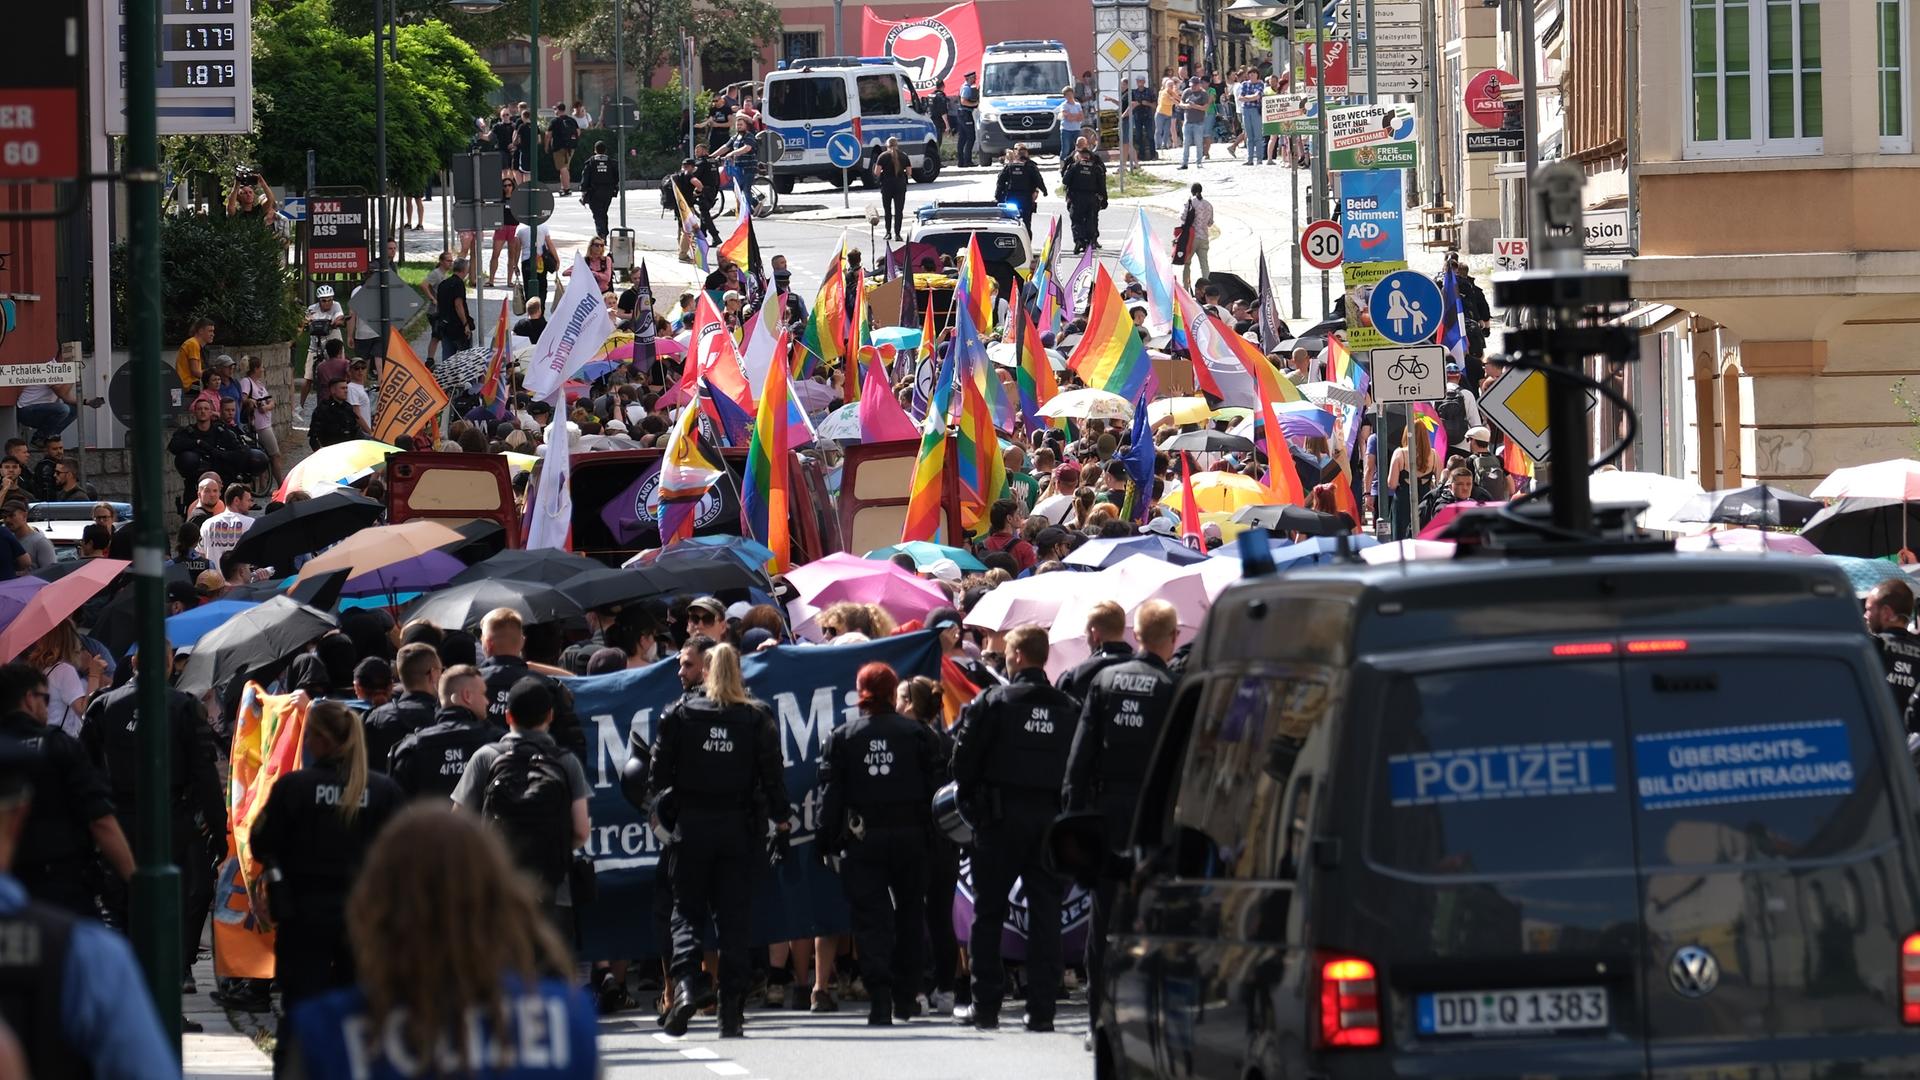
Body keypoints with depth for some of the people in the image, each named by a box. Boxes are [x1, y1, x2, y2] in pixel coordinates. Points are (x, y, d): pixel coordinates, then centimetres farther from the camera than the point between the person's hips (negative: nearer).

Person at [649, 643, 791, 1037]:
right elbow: (772, 773, 0)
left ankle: (687, 982, -20)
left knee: (687, 912, 6)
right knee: (733, 919, 5)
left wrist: (661, 813, 8)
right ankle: (731, 1014, 3)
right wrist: (781, 820, 7)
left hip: (692, 826, -1)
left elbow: (660, 772, -2)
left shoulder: (680, 714, -2)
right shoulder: (756, 717, 0)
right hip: (739, 827, 1)